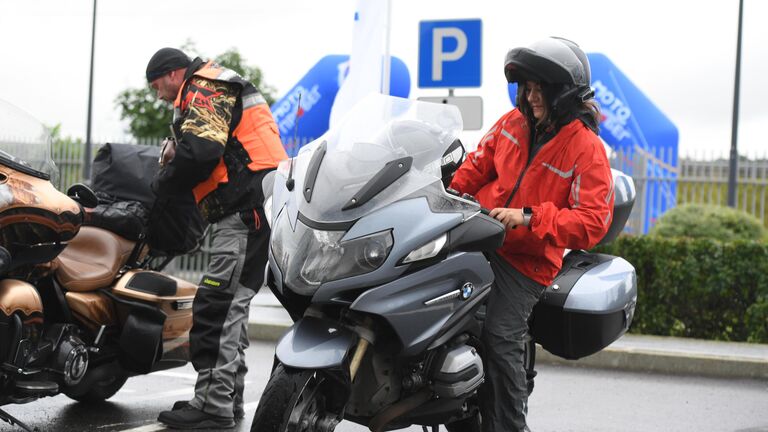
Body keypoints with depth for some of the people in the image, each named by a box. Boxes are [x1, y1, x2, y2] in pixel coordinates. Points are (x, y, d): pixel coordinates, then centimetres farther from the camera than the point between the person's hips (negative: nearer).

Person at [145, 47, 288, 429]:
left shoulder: (201, 88, -3)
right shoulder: (223, 90, 29)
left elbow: (200, 152, -18)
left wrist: (161, 186, -5)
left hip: (247, 209, -11)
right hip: (255, 209, 11)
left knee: (217, 305, -12)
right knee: (231, 305, 13)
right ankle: (228, 398, 17)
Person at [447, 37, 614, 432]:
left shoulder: (587, 150, -10)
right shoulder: (514, 123, 6)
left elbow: (592, 223, -19)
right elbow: (477, 166, 15)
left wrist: (528, 217, -28)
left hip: (527, 259, -6)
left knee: (500, 339, -21)